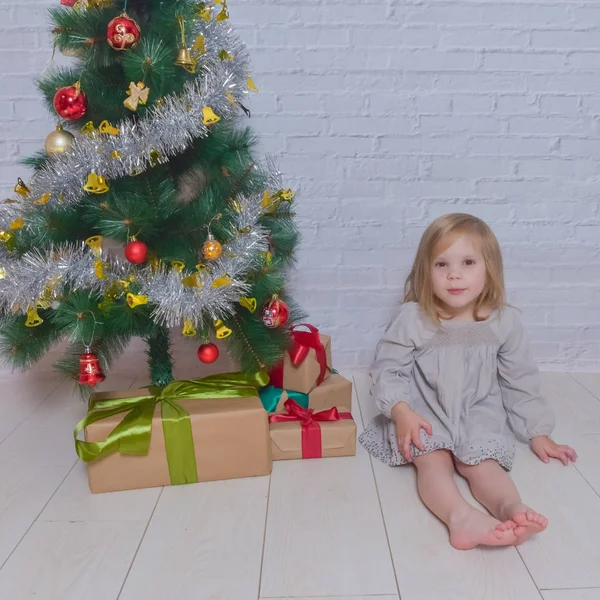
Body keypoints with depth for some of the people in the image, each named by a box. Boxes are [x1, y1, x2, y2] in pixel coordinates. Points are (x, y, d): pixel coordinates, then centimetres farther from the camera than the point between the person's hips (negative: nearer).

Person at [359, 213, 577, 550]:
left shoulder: (504, 322, -4)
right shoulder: (413, 318, -11)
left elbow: (520, 382, 6)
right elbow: (388, 370, -6)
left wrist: (538, 433, 9)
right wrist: (402, 412, -23)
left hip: (479, 417, 2)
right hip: (424, 415, -1)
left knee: (482, 463, -25)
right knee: (432, 459, -29)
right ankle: (461, 516, -51)